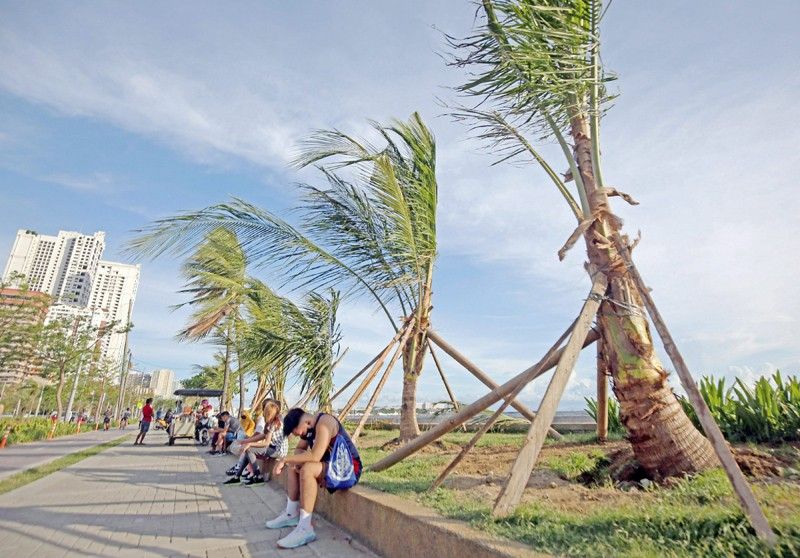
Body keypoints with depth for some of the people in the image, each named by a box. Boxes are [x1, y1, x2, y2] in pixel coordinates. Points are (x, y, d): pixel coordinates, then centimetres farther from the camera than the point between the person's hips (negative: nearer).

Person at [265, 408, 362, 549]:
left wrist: (285, 460, -22)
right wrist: (293, 461, -6)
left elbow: (315, 456, -31)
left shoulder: (324, 422, -22)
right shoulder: (309, 427, 7)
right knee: (294, 466, 13)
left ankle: (305, 528, -24)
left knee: (307, 469, -29)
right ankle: (292, 514, 15)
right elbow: (300, 449, 17)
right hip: (331, 466, 10)